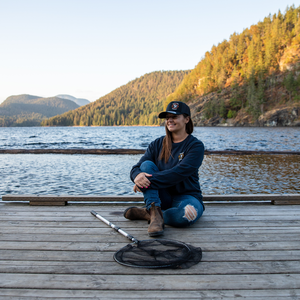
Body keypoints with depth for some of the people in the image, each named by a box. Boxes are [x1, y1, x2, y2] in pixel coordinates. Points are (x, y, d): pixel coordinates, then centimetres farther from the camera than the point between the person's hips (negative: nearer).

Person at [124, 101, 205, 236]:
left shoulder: (196, 145, -9)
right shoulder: (157, 144, 5)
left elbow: (179, 173, -24)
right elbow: (135, 168, -4)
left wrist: (149, 181, -30)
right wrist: (137, 176, -29)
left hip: (187, 196, -3)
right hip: (161, 197, 4)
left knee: (187, 214, -38)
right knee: (146, 164, -18)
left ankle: (147, 213, -15)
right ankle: (155, 213, -32)